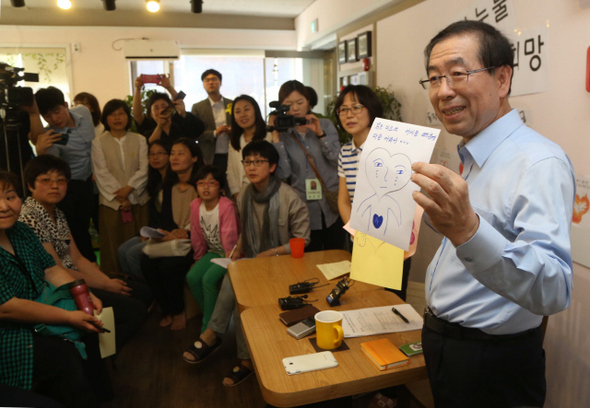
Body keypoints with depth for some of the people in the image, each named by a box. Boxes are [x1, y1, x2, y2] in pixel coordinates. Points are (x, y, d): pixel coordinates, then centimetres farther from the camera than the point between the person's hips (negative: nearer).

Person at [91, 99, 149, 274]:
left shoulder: (139, 140, 11)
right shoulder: (98, 143, 7)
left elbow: (144, 169, 1)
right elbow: (102, 174, -2)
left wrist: (128, 188, -13)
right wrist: (121, 199, -10)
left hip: (139, 201, 1)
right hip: (112, 203, -1)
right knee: (114, 248, 0)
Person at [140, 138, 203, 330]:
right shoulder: (169, 185, 13)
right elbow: (165, 218, 10)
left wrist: (184, 234, -21)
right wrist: (174, 231, -11)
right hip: (171, 238, 6)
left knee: (168, 265, -28)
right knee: (147, 262, -20)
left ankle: (178, 312, -3)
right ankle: (168, 310, -1)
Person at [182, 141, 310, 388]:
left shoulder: (289, 198, -14)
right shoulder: (244, 196, 4)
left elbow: (301, 241, -10)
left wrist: (271, 253, -18)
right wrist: (239, 247, 1)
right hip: (252, 260, 5)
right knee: (234, 279, -26)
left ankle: (212, 336, -3)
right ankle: (246, 359, -14)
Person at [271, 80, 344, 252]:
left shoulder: (325, 125, 5)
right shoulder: (283, 135, 2)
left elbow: (339, 160, -7)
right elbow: (283, 173, -11)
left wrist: (320, 134, -15)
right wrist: (276, 137, -12)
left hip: (332, 207, 1)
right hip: (306, 210, -1)